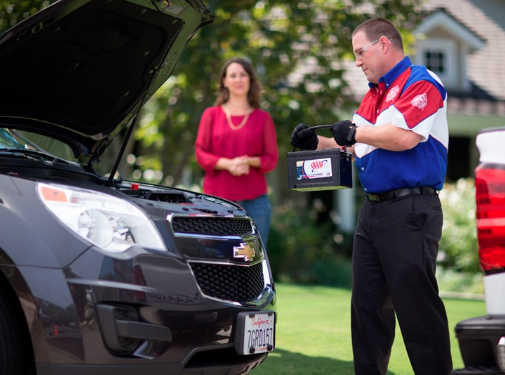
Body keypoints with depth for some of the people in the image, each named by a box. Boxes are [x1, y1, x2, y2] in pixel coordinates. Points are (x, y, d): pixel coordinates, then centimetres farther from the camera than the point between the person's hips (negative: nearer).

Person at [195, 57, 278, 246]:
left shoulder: (262, 118, 12)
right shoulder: (211, 114, 11)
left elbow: (272, 158, 10)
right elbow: (200, 153, 6)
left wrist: (249, 161, -11)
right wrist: (227, 164, -11)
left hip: (254, 199, 1)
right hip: (217, 196, -1)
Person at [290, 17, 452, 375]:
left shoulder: (421, 83, -7)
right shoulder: (373, 94, 20)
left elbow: (404, 137, -22)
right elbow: (357, 147, 29)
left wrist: (354, 132, -10)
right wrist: (318, 142, 16)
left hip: (410, 210, -9)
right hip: (373, 209, 9)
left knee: (417, 306, -8)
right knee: (367, 305, 11)